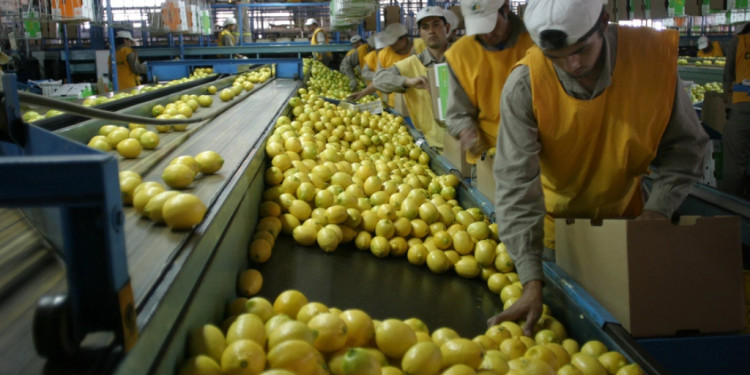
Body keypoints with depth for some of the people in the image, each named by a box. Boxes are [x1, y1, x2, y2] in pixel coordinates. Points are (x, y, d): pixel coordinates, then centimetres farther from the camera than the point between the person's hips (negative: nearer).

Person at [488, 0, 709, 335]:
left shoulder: (653, 56, -21)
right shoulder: (524, 86, -28)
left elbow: (685, 145, -7)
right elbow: (516, 184, -30)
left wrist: (658, 210, -20)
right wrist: (531, 283, -35)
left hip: (625, 217, 2)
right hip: (554, 223, -2)